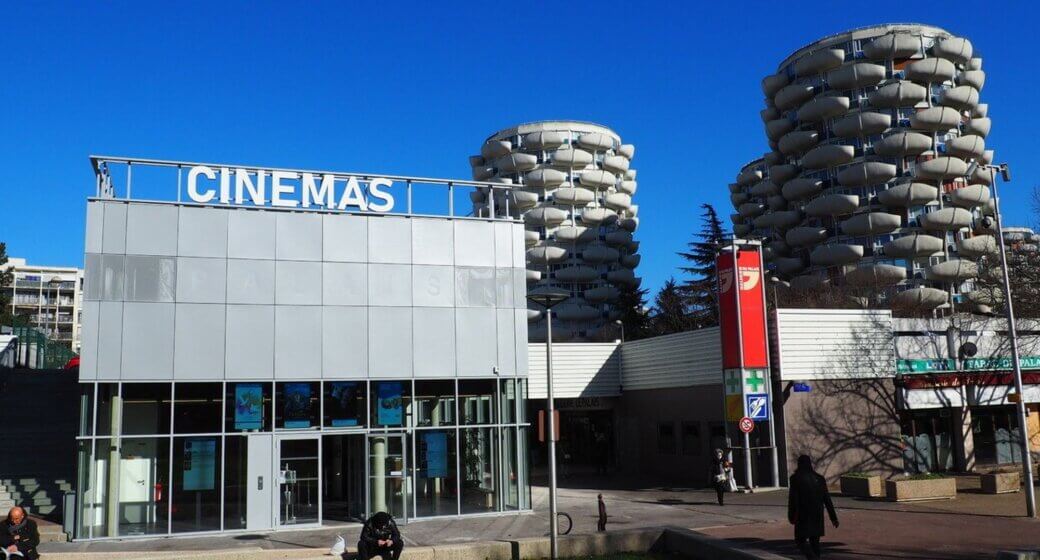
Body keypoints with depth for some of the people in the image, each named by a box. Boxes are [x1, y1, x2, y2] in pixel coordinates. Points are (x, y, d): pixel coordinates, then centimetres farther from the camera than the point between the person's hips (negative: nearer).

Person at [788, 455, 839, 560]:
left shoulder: (796, 478, -8)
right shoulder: (819, 478, 5)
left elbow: (793, 499, -10)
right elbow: (827, 499, 5)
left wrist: (791, 516, -2)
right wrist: (833, 517, 8)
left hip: (803, 516, -5)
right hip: (818, 516, 5)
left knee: (801, 541, 1)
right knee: (815, 542, 15)